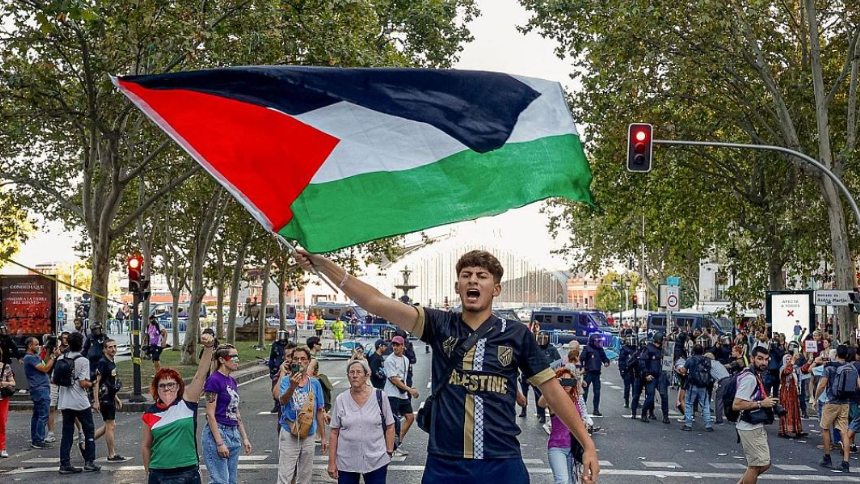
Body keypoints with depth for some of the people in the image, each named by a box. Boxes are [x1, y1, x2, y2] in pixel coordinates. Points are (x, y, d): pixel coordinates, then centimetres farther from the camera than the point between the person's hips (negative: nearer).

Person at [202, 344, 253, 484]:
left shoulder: (232, 381, 12)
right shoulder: (214, 380, -12)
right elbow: (210, 414, -15)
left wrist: (244, 438, 16)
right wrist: (219, 443, -19)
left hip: (233, 434, 8)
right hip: (217, 432, -8)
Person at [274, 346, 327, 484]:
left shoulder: (315, 383, 3)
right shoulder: (286, 380, -6)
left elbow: (319, 411, 10)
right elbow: (282, 401, -25)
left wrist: (323, 437, 12)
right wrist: (293, 386, -44)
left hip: (308, 436, 4)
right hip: (289, 435, -3)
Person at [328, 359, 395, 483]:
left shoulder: (379, 396, -2)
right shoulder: (340, 400, 1)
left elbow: (390, 427, 2)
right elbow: (334, 432, 4)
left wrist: (389, 453, -2)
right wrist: (332, 462, 2)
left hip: (376, 461, -1)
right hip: (346, 462, 1)